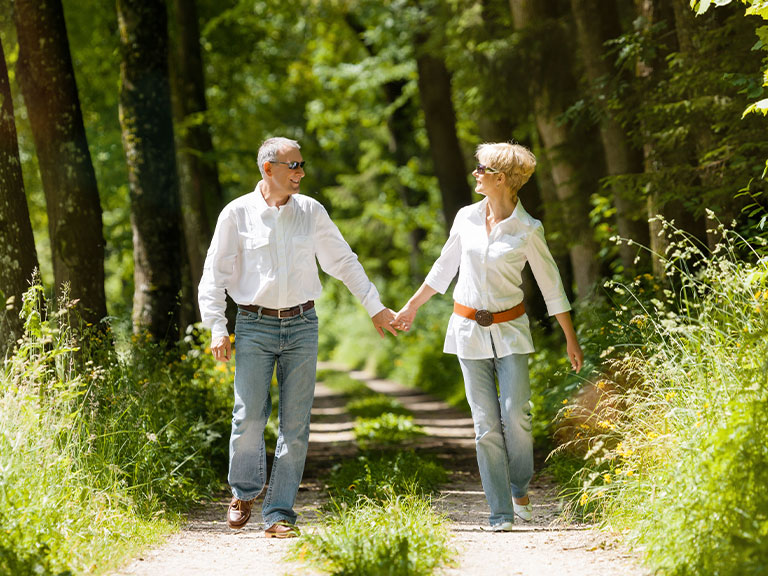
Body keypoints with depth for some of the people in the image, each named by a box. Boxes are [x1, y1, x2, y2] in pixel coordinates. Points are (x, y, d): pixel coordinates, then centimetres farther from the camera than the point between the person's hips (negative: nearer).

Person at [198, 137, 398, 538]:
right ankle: (244, 492, 17)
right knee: (249, 416, -9)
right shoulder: (237, 214, 0)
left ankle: (279, 515, 4)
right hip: (255, 326, -2)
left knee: (295, 424, -2)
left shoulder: (311, 211, 7)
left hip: (301, 325, 2)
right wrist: (217, 328, -4)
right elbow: (215, 274, 4)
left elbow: (343, 261, 16)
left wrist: (375, 307, 16)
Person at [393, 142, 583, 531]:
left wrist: (571, 339, 0)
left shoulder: (528, 230, -6)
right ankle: (501, 512, 2)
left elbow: (551, 285, 0)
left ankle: (519, 488, 16)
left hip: (509, 330, -2)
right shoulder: (466, 218, 2)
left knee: (515, 415, -11)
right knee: (486, 424, -2)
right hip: (469, 329, 2)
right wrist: (412, 307, 23)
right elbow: (444, 267, 16)